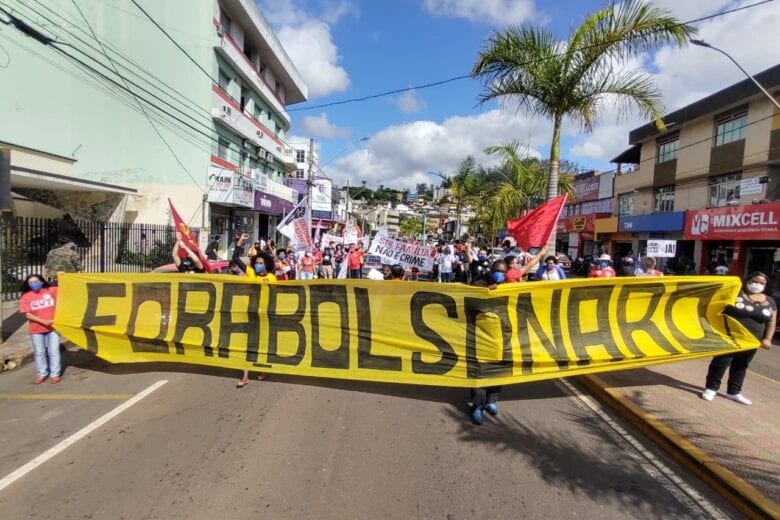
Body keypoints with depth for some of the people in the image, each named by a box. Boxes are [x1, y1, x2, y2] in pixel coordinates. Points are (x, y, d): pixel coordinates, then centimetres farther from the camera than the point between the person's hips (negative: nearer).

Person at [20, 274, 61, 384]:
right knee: (39, 352, 11)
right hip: (36, 329, 1)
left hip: (53, 326, -1)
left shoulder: (51, 291, -2)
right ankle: (42, 373, 25)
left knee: (53, 351, 3)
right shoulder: (26, 297, -2)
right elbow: (28, 315, -5)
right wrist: (43, 321, -17)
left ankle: (55, 374, 12)